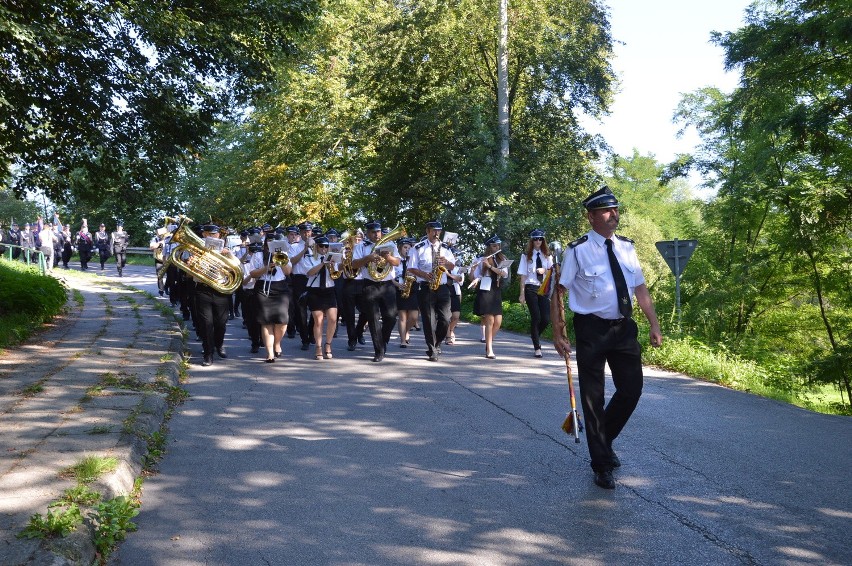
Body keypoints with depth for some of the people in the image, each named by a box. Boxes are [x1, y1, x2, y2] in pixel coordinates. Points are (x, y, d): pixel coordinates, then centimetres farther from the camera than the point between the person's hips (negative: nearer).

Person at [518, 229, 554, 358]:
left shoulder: (547, 255, 10)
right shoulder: (526, 256, 3)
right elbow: (523, 275, 0)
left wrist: (545, 270, -13)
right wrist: (522, 293, -5)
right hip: (531, 288, -3)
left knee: (546, 318, -5)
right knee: (536, 317, -6)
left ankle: (535, 336, 26)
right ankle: (537, 347, 5)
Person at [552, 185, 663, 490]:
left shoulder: (626, 247, 6)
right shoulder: (577, 250, -9)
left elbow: (640, 288, 11)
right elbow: (558, 292, -8)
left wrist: (654, 324, 4)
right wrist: (558, 334, -13)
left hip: (624, 328, 5)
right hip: (591, 329, -4)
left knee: (631, 390, 6)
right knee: (593, 397, 4)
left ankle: (605, 440, 34)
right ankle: (602, 465, 19)